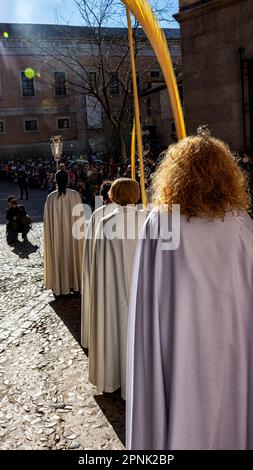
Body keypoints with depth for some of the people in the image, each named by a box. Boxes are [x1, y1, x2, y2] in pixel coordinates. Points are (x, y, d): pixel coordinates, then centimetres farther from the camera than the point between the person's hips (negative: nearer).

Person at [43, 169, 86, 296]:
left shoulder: (51, 197, -10)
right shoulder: (75, 195, -10)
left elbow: (47, 219, -4)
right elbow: (80, 215, -4)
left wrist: (49, 235, 7)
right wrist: (81, 230, 9)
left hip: (56, 234, 0)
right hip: (73, 233, 1)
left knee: (58, 256, 11)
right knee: (73, 254, 15)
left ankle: (60, 285, 19)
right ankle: (74, 283, 25)